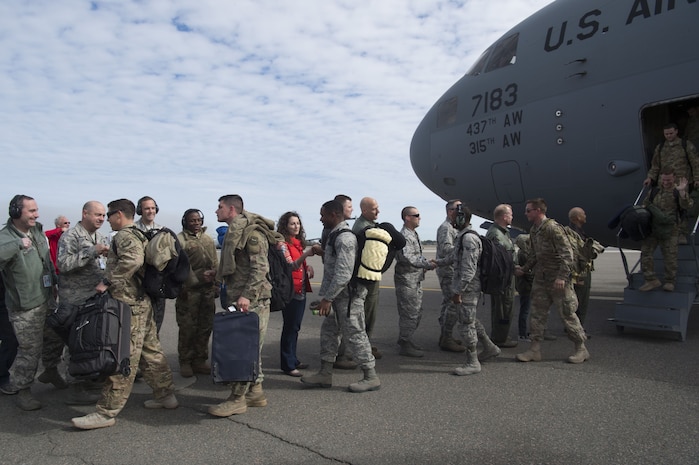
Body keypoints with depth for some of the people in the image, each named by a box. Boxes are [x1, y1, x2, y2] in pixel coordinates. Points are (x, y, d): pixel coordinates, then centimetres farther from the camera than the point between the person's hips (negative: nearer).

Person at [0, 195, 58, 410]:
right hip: (24, 306, -8)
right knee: (30, 349, 0)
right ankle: (21, 389, 21)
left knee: (56, 338, 20)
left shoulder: (38, 231, 5)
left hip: (46, 300, 8)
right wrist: (18, 244, -41)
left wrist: (54, 282, 20)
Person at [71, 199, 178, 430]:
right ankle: (166, 395, 24)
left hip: (128, 305, -10)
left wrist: (108, 281, -25)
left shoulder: (124, 235, -12)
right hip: (143, 302, 10)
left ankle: (106, 412, 2)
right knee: (150, 351, 16)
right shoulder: (138, 235, 20)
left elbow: (133, 260, -31)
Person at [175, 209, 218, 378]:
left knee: (205, 326, 10)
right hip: (189, 290, -6)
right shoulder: (180, 240, -4)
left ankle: (200, 360, 22)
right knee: (188, 327, -1)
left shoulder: (208, 239, 15)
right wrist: (198, 277, -16)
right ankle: (185, 362, 13)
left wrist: (215, 281, 3)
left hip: (208, 289, 6)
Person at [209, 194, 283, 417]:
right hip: (238, 297, 10)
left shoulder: (251, 232, -12)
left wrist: (247, 295, -25)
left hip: (251, 300, -10)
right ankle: (255, 392, 22)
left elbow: (260, 267, -19)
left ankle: (237, 399, 1)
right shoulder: (234, 232, 18)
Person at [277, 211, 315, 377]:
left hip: (301, 290, 8)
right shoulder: (283, 243, -10)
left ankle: (293, 359, 24)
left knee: (295, 327, 14)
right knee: (290, 327, -4)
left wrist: (308, 267, 5)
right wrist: (305, 254, -33)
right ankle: (288, 364, 4)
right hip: (290, 290, -8)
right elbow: (290, 266, -19)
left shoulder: (298, 242, 14)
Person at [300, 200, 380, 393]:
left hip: (348, 295, -11)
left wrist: (327, 298, -24)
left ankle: (371, 377, 11)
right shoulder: (335, 235, 13)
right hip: (338, 295, 11)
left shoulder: (344, 238, -20)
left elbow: (343, 273, -26)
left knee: (354, 335, -2)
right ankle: (325, 374, 25)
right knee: (328, 332, 15)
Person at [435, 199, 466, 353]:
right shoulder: (445, 227, -13)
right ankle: (447, 339, -5)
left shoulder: (454, 228, 20)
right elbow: (446, 249, -26)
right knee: (453, 305, -11)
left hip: (452, 271, 11)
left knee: (448, 304, 14)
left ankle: (445, 337, 22)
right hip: (448, 272, -11)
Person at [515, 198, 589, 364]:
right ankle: (535, 349, 11)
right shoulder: (533, 230, 11)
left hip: (558, 279, -8)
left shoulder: (553, 228, -15)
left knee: (567, 313, 1)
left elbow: (567, 254, -18)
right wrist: (523, 269, 14)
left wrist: (562, 276, -24)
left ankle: (581, 349, 15)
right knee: (537, 313, 6)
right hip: (540, 278, 8)